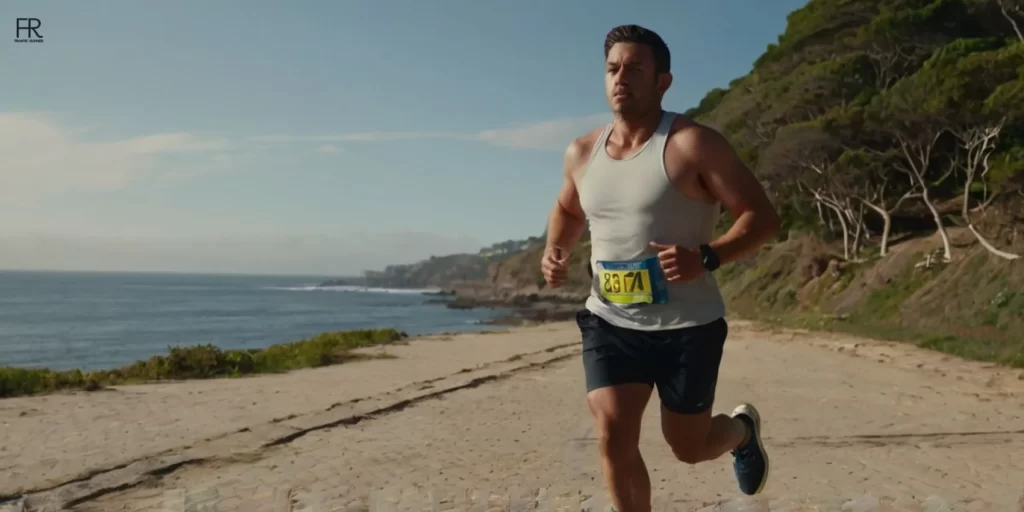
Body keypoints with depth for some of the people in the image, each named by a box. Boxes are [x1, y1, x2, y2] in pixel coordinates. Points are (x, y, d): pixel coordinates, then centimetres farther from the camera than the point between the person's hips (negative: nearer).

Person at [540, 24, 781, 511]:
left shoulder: (692, 144, -13)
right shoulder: (582, 152, 5)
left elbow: (763, 217, -13)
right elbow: (567, 210, 25)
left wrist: (705, 258, -30)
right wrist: (554, 252, 4)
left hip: (687, 326, -4)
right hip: (609, 323, 4)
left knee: (688, 447, 12)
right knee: (613, 437, -12)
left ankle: (742, 428, 48)